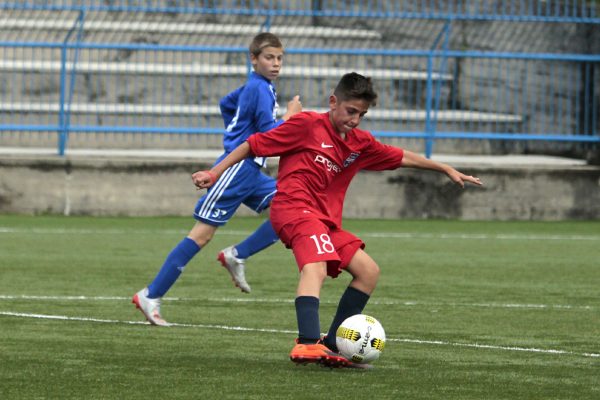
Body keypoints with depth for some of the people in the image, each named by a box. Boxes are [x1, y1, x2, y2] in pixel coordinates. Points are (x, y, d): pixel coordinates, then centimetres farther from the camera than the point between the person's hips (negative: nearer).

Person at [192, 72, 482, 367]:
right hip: (295, 208, -9)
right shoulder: (307, 125, -2)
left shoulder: (360, 143, 18)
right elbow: (255, 144, 0)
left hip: (326, 220, 9)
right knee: (316, 266, -32)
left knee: (369, 271, 8)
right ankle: (308, 343, -52)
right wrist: (215, 173, -3)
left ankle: (330, 346, 9)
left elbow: (402, 158, 28)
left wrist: (447, 170, 30)